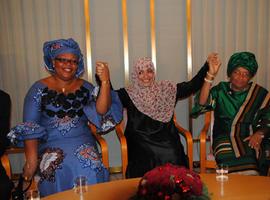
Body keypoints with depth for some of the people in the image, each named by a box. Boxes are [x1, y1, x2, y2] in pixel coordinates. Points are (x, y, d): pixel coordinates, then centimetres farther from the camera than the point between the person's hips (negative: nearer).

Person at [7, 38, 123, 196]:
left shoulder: (86, 87, 9)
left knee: (89, 169, -28)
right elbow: (29, 128, 0)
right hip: (51, 144, -1)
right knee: (60, 169, -31)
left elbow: (101, 111, -7)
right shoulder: (39, 89, 4)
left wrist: (105, 82, -18)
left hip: (82, 141, 1)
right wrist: (31, 159, -12)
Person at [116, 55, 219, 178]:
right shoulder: (129, 94, 6)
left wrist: (207, 67, -1)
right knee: (146, 158, -26)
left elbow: (191, 86, 7)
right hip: (140, 141, -1)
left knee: (172, 157, -23)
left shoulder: (165, 89, 11)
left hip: (166, 139, 2)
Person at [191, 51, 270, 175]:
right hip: (225, 138, 0)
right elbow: (202, 104, -11)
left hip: (251, 139, 1)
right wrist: (211, 76, -20)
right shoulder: (221, 90, 8)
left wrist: (260, 133, -10)